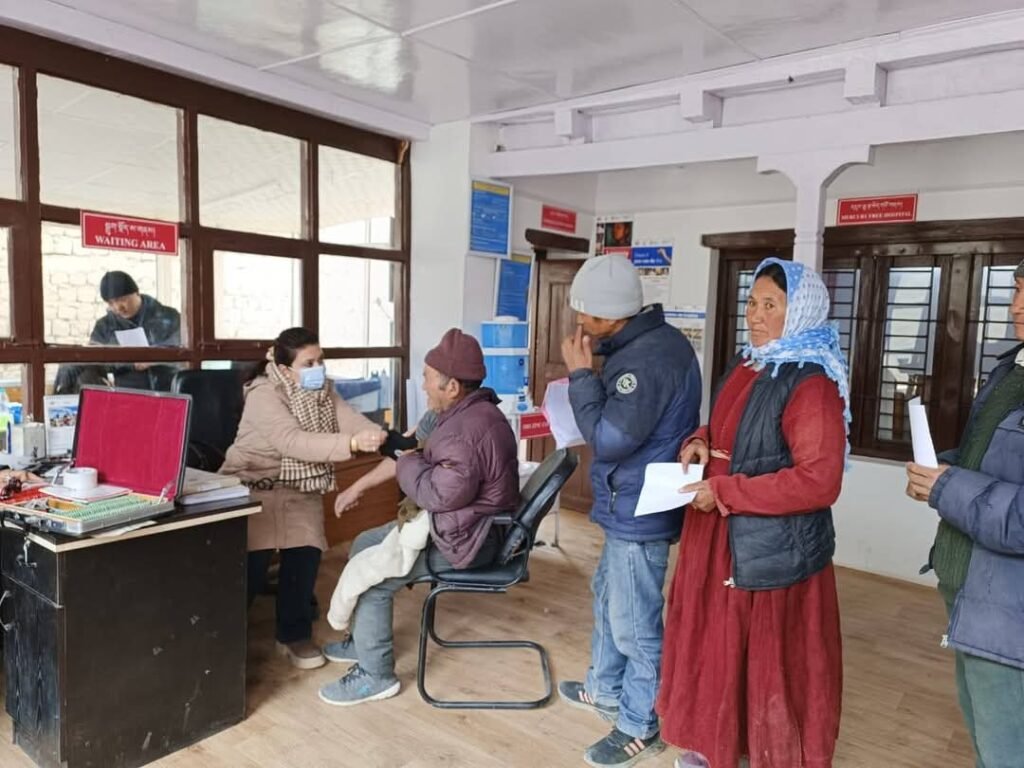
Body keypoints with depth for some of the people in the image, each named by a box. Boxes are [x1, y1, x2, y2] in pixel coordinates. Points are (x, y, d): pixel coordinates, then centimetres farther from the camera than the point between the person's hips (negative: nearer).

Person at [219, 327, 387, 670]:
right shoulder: (264, 395, -22)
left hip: (299, 489, 5)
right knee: (254, 559, -17)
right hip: (252, 486, -5)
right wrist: (352, 444, -46)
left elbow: (353, 421, -12)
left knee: (306, 551, -10)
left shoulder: (324, 392, 0)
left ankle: (294, 634, 11)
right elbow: (293, 442, -35)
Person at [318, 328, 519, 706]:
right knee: (364, 545, 15)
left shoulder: (467, 430, -28)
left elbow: (441, 493, -33)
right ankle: (366, 641, 29)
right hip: (459, 523, 11)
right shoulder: (466, 413, 7)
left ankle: (376, 675, 5)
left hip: (466, 538, -11)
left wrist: (408, 464, -14)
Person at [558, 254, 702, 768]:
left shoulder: (649, 356, -27)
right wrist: (590, 378, 3)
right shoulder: (645, 341, 6)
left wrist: (580, 374, -19)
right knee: (608, 593, 25)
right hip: (630, 503, 11)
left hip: (640, 509, -11)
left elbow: (609, 438, -26)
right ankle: (605, 690, 44)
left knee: (634, 623, 5)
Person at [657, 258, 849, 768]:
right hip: (721, 538, 8)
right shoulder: (744, 366, 8)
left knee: (771, 663, 8)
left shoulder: (812, 384, -18)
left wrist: (724, 492, -22)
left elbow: (819, 480, -24)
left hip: (775, 550, -8)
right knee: (717, 646, 20)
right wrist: (701, 442, -1)